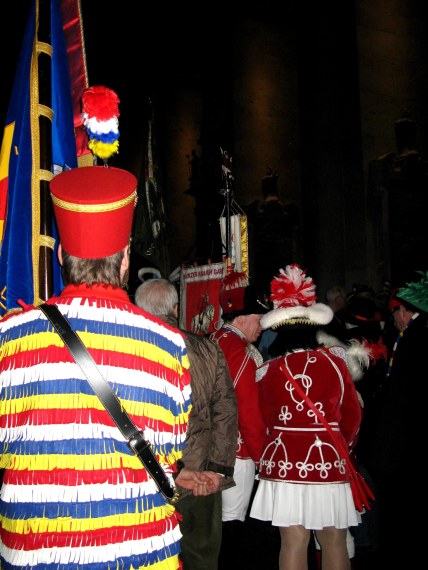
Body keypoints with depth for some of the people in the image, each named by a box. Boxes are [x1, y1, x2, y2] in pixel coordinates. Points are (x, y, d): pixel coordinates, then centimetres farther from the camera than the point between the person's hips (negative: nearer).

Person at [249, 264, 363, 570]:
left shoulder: (269, 370, -4)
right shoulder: (334, 360, -3)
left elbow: (267, 419, 4)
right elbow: (353, 413, 3)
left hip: (284, 461, 0)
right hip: (329, 462, 0)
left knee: (293, 542, 7)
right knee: (335, 544, 12)